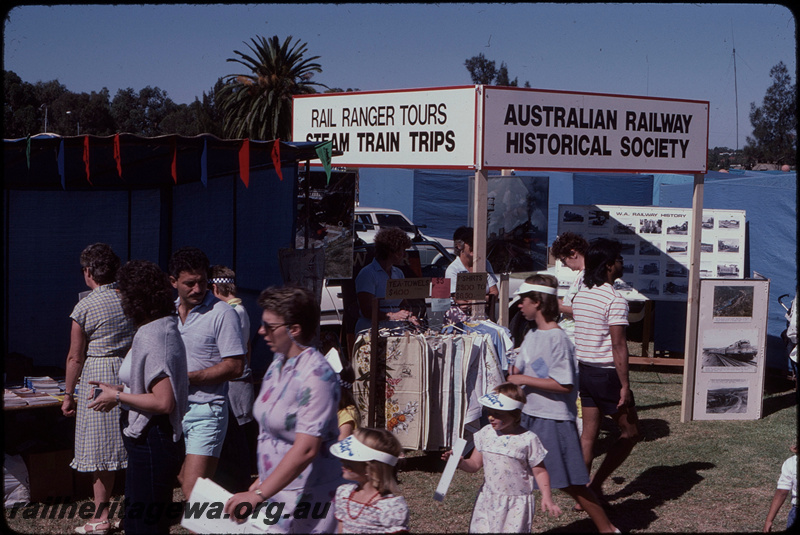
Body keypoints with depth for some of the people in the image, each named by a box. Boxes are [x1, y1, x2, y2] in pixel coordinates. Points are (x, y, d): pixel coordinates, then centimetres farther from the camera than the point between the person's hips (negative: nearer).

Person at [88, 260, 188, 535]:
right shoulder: (166, 328, 10)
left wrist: (118, 397, -15)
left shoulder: (151, 337, -21)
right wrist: (122, 391, 14)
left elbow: (163, 402, -26)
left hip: (150, 443, -10)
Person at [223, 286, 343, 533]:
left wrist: (259, 494, -25)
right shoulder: (277, 365, 9)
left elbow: (306, 449, -24)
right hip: (274, 489, 8)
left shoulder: (316, 375, -18)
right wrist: (261, 481, 17)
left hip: (307, 496, -8)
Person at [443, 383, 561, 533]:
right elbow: (474, 464, 7)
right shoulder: (486, 433, 2)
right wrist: (460, 462, -13)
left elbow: (540, 472, -4)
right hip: (487, 501, 4)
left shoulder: (528, 439, -11)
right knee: (479, 529, 5)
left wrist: (546, 497, -15)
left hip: (516, 504, -4)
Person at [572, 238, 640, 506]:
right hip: (607, 373, -8)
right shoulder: (615, 300, -17)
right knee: (630, 433, 6)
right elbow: (619, 346, -19)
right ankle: (595, 484, 2)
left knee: (589, 432, 12)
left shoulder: (580, 295, 7)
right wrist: (625, 385, -16)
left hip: (584, 370, 8)